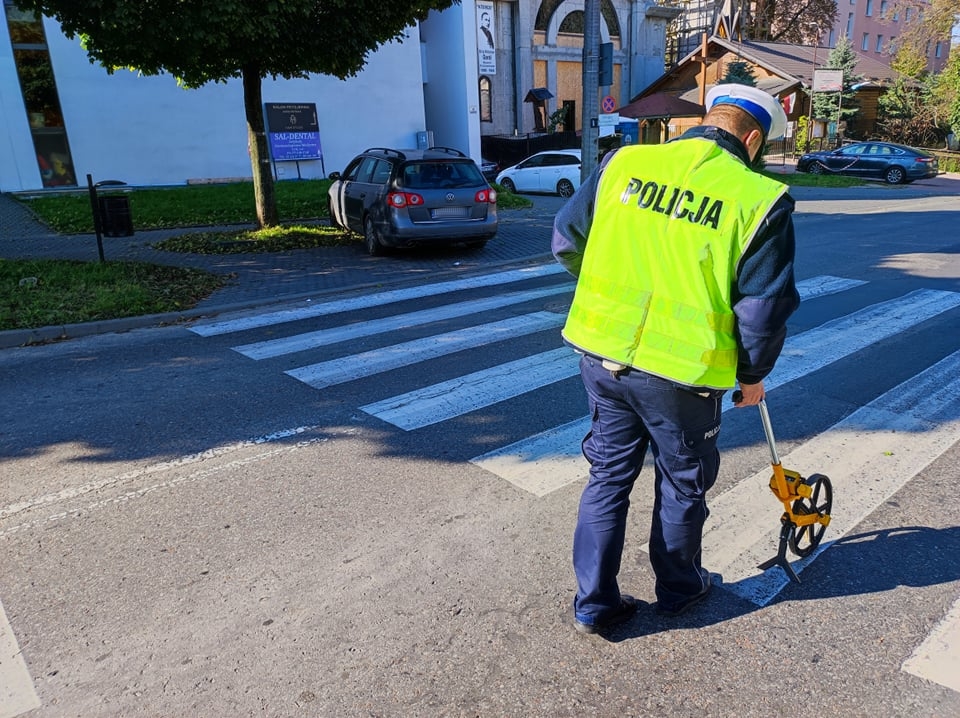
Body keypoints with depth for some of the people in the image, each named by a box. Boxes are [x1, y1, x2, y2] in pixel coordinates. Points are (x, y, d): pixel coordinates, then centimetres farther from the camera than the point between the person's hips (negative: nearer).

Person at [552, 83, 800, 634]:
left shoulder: (624, 163, 0)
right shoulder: (760, 199, -9)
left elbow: (567, 240, 9)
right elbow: (765, 307, -8)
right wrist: (753, 374, 10)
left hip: (601, 353, 4)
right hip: (684, 372, -3)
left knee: (609, 475, 19)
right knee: (682, 485, 20)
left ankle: (594, 602, 29)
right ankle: (679, 590, 43)